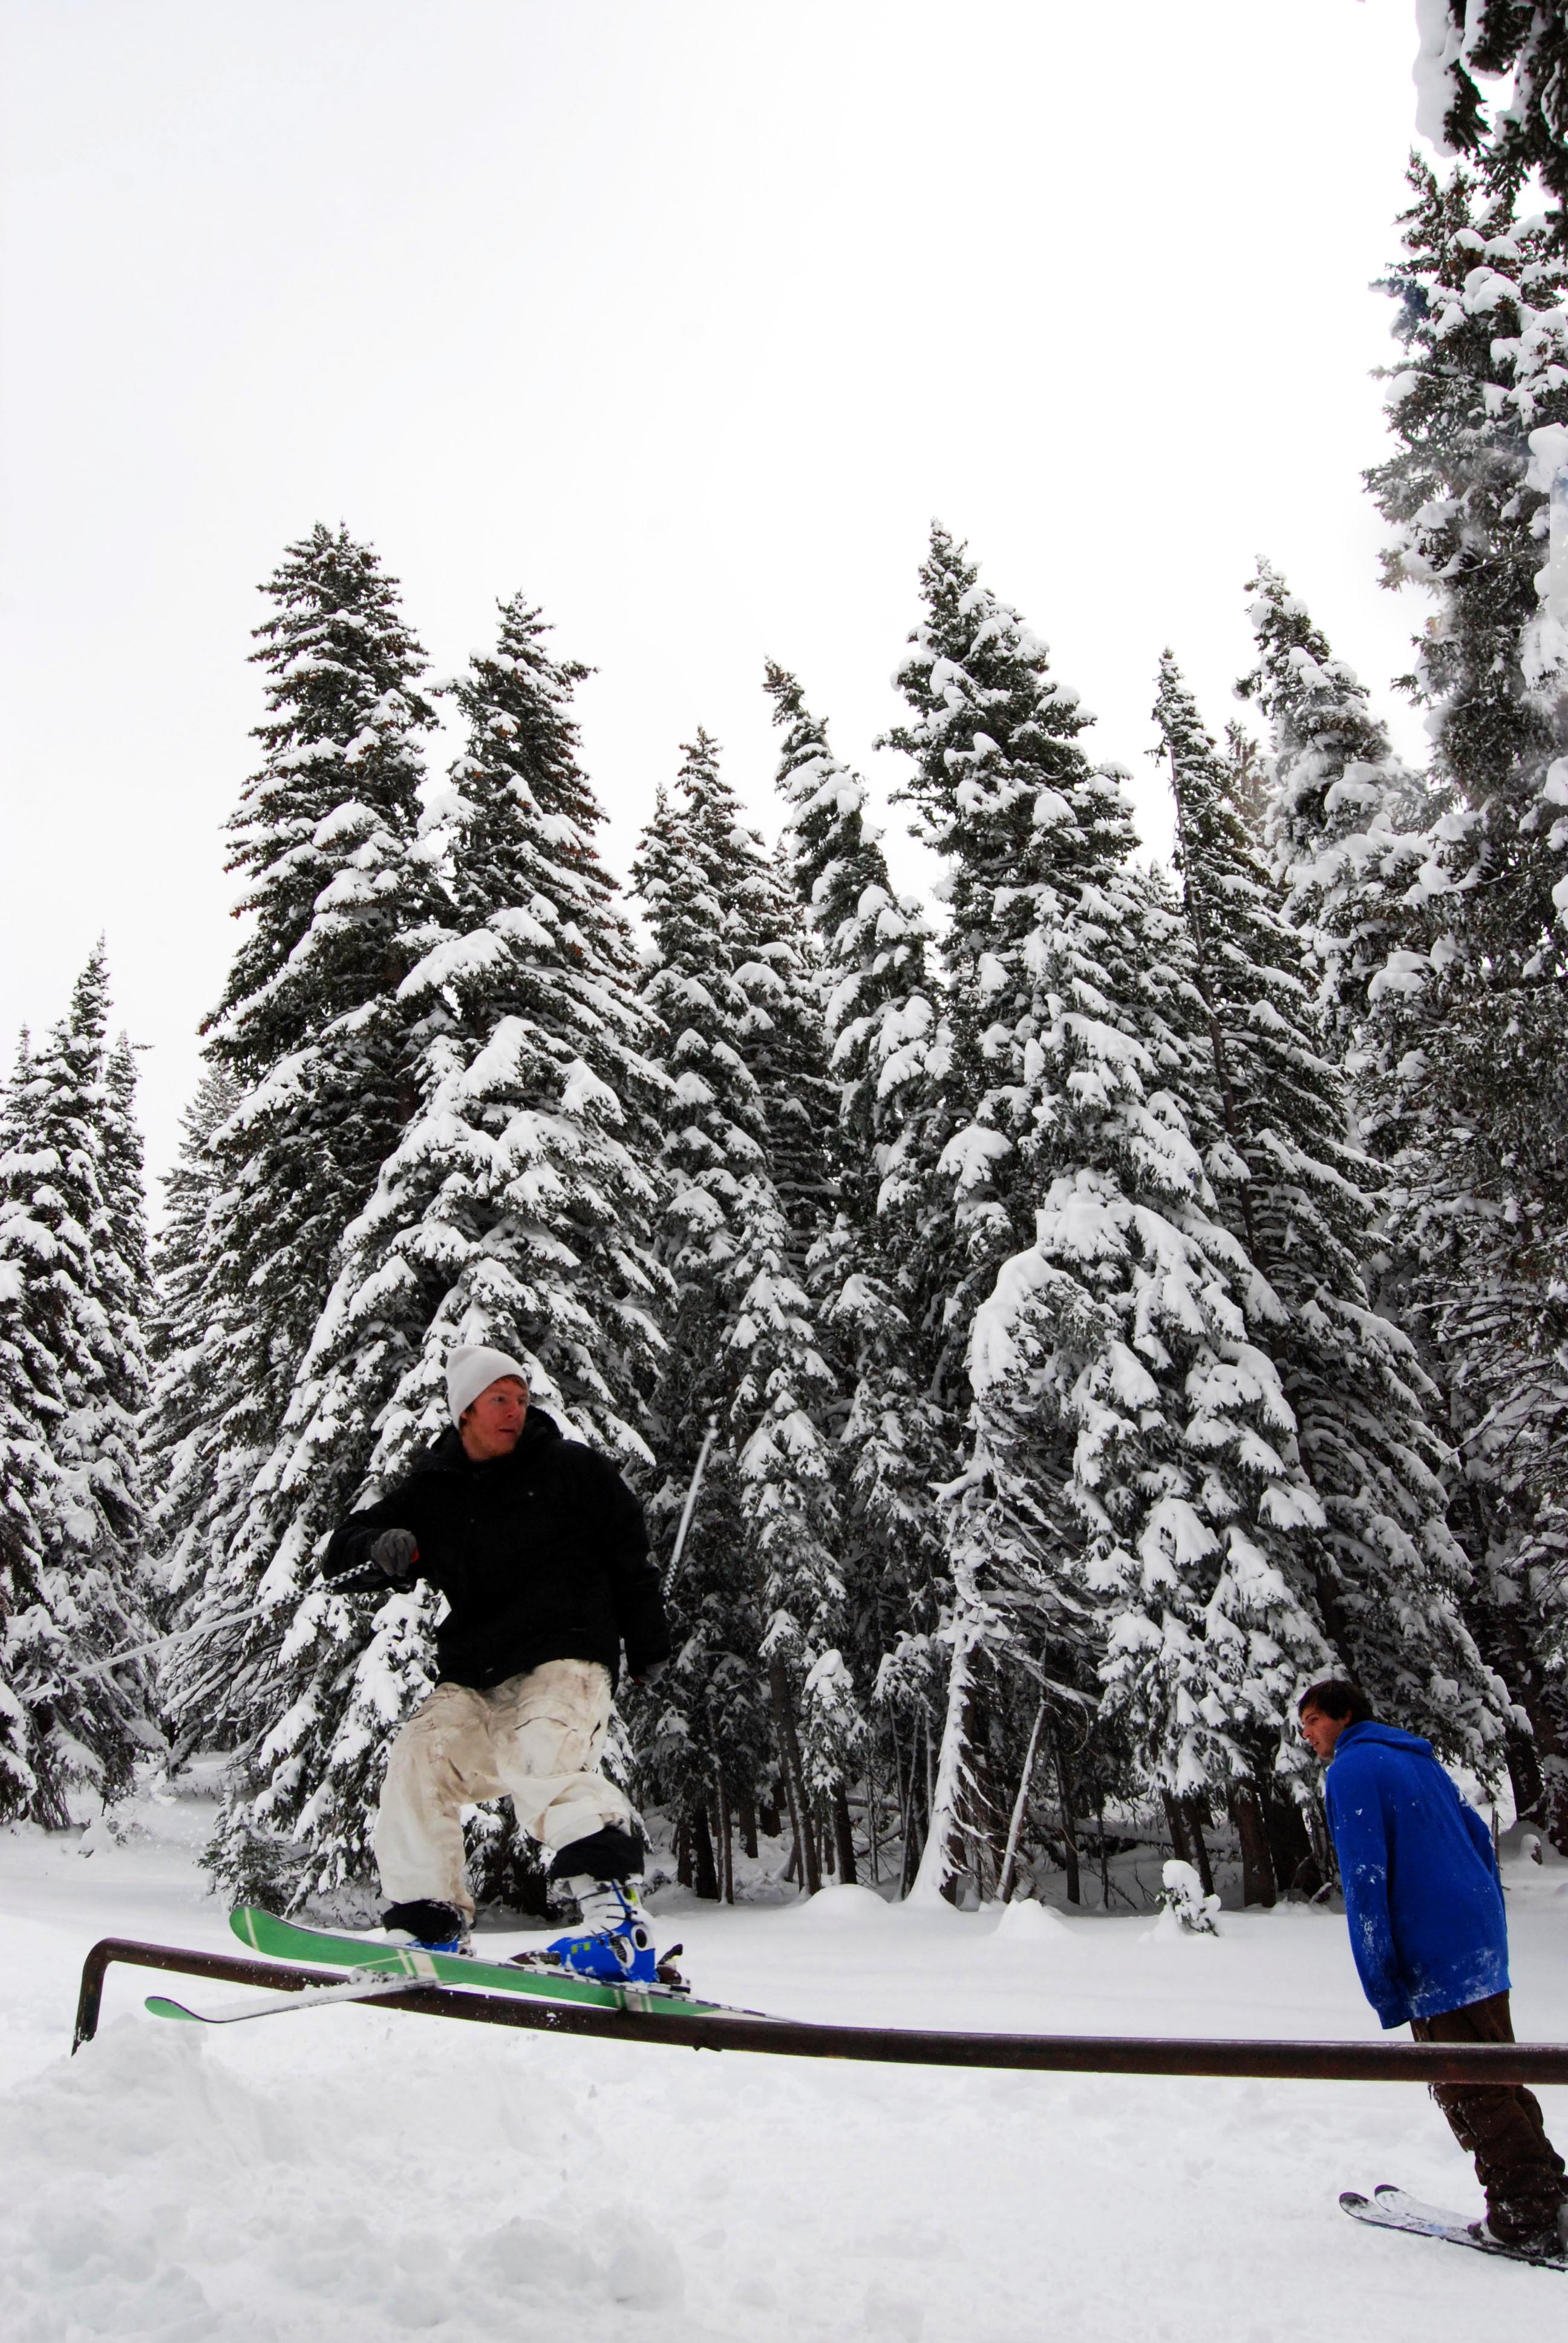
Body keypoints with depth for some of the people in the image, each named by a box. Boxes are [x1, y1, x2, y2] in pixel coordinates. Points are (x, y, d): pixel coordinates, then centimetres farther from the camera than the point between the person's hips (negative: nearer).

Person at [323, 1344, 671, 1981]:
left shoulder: (574, 1469, 6)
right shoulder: (429, 1492, 12)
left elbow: (630, 1556, 12)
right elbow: (340, 1558, 13)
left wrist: (648, 1647, 10)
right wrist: (379, 1550, -12)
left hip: (566, 1662, -5)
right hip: (475, 1677, 5)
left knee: (542, 1760, -30)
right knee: (419, 1758, -14)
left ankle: (618, 1917, -38)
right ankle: (428, 1924, -1)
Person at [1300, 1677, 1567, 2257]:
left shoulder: (1351, 1769, -11)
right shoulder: (1418, 1758, 16)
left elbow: (1366, 1880, -17)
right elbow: (1481, 1841, 20)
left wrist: (1382, 1986, -14)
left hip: (1436, 1962, -9)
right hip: (1483, 1949, 9)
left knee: (1471, 2094, 1)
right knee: (1497, 2080, 18)